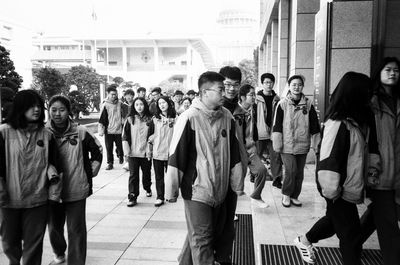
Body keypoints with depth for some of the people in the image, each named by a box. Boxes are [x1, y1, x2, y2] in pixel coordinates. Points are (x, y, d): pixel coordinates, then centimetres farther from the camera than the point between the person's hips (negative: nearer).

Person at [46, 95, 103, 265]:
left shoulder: (80, 132, -8)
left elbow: (97, 151, 6)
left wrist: (91, 171, 3)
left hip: (76, 189, -2)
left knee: (76, 230, 2)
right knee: (54, 227, 19)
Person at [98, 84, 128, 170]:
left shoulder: (120, 104, 2)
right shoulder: (105, 105, -4)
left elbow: (124, 115, 16)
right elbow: (101, 119, -4)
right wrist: (101, 130, -7)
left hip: (118, 130, 1)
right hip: (108, 131, -1)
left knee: (120, 146, 10)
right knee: (109, 148, 3)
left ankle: (121, 157, 37)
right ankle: (110, 163, 13)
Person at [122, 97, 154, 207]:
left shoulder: (149, 119, 1)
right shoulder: (130, 119, 0)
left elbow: (153, 135, 6)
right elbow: (125, 136, 0)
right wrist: (126, 150, -6)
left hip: (146, 152, 1)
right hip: (133, 152, -1)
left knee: (146, 172, 15)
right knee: (133, 175, 0)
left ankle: (147, 189, 40)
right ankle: (132, 197, 4)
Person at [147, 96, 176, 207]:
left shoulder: (175, 118, -1)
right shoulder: (155, 119, 2)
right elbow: (151, 135, 5)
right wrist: (149, 150, 4)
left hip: (170, 151, -1)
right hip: (157, 152, 1)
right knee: (159, 176, 6)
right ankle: (160, 197, 16)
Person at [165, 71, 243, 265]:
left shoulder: (227, 117, 3)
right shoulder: (189, 118, -14)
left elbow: (234, 154, 10)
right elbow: (176, 156, -12)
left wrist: (237, 184, 13)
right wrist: (171, 190, -9)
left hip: (220, 190, 7)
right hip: (197, 190, -6)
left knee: (212, 233, 20)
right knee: (201, 239, 1)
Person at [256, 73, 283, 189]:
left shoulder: (276, 99, 9)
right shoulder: (257, 98, -3)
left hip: (273, 133, 3)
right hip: (260, 133, -3)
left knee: (276, 155, 0)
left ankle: (277, 179, 8)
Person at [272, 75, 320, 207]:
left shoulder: (308, 104, 4)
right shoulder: (282, 104, -4)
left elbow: (314, 125, 9)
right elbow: (277, 124, -4)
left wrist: (315, 142, 7)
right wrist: (277, 143, -7)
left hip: (302, 145, 3)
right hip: (287, 145, -3)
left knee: (299, 173, 10)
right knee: (291, 170, -11)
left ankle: (295, 196, 28)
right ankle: (286, 194, 12)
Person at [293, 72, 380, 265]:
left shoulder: (358, 122, 2)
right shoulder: (337, 124, -25)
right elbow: (328, 160, -27)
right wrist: (332, 191, -24)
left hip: (351, 186, 9)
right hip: (340, 190, -9)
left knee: (334, 219, 27)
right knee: (351, 235, 5)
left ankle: (304, 241, 46)